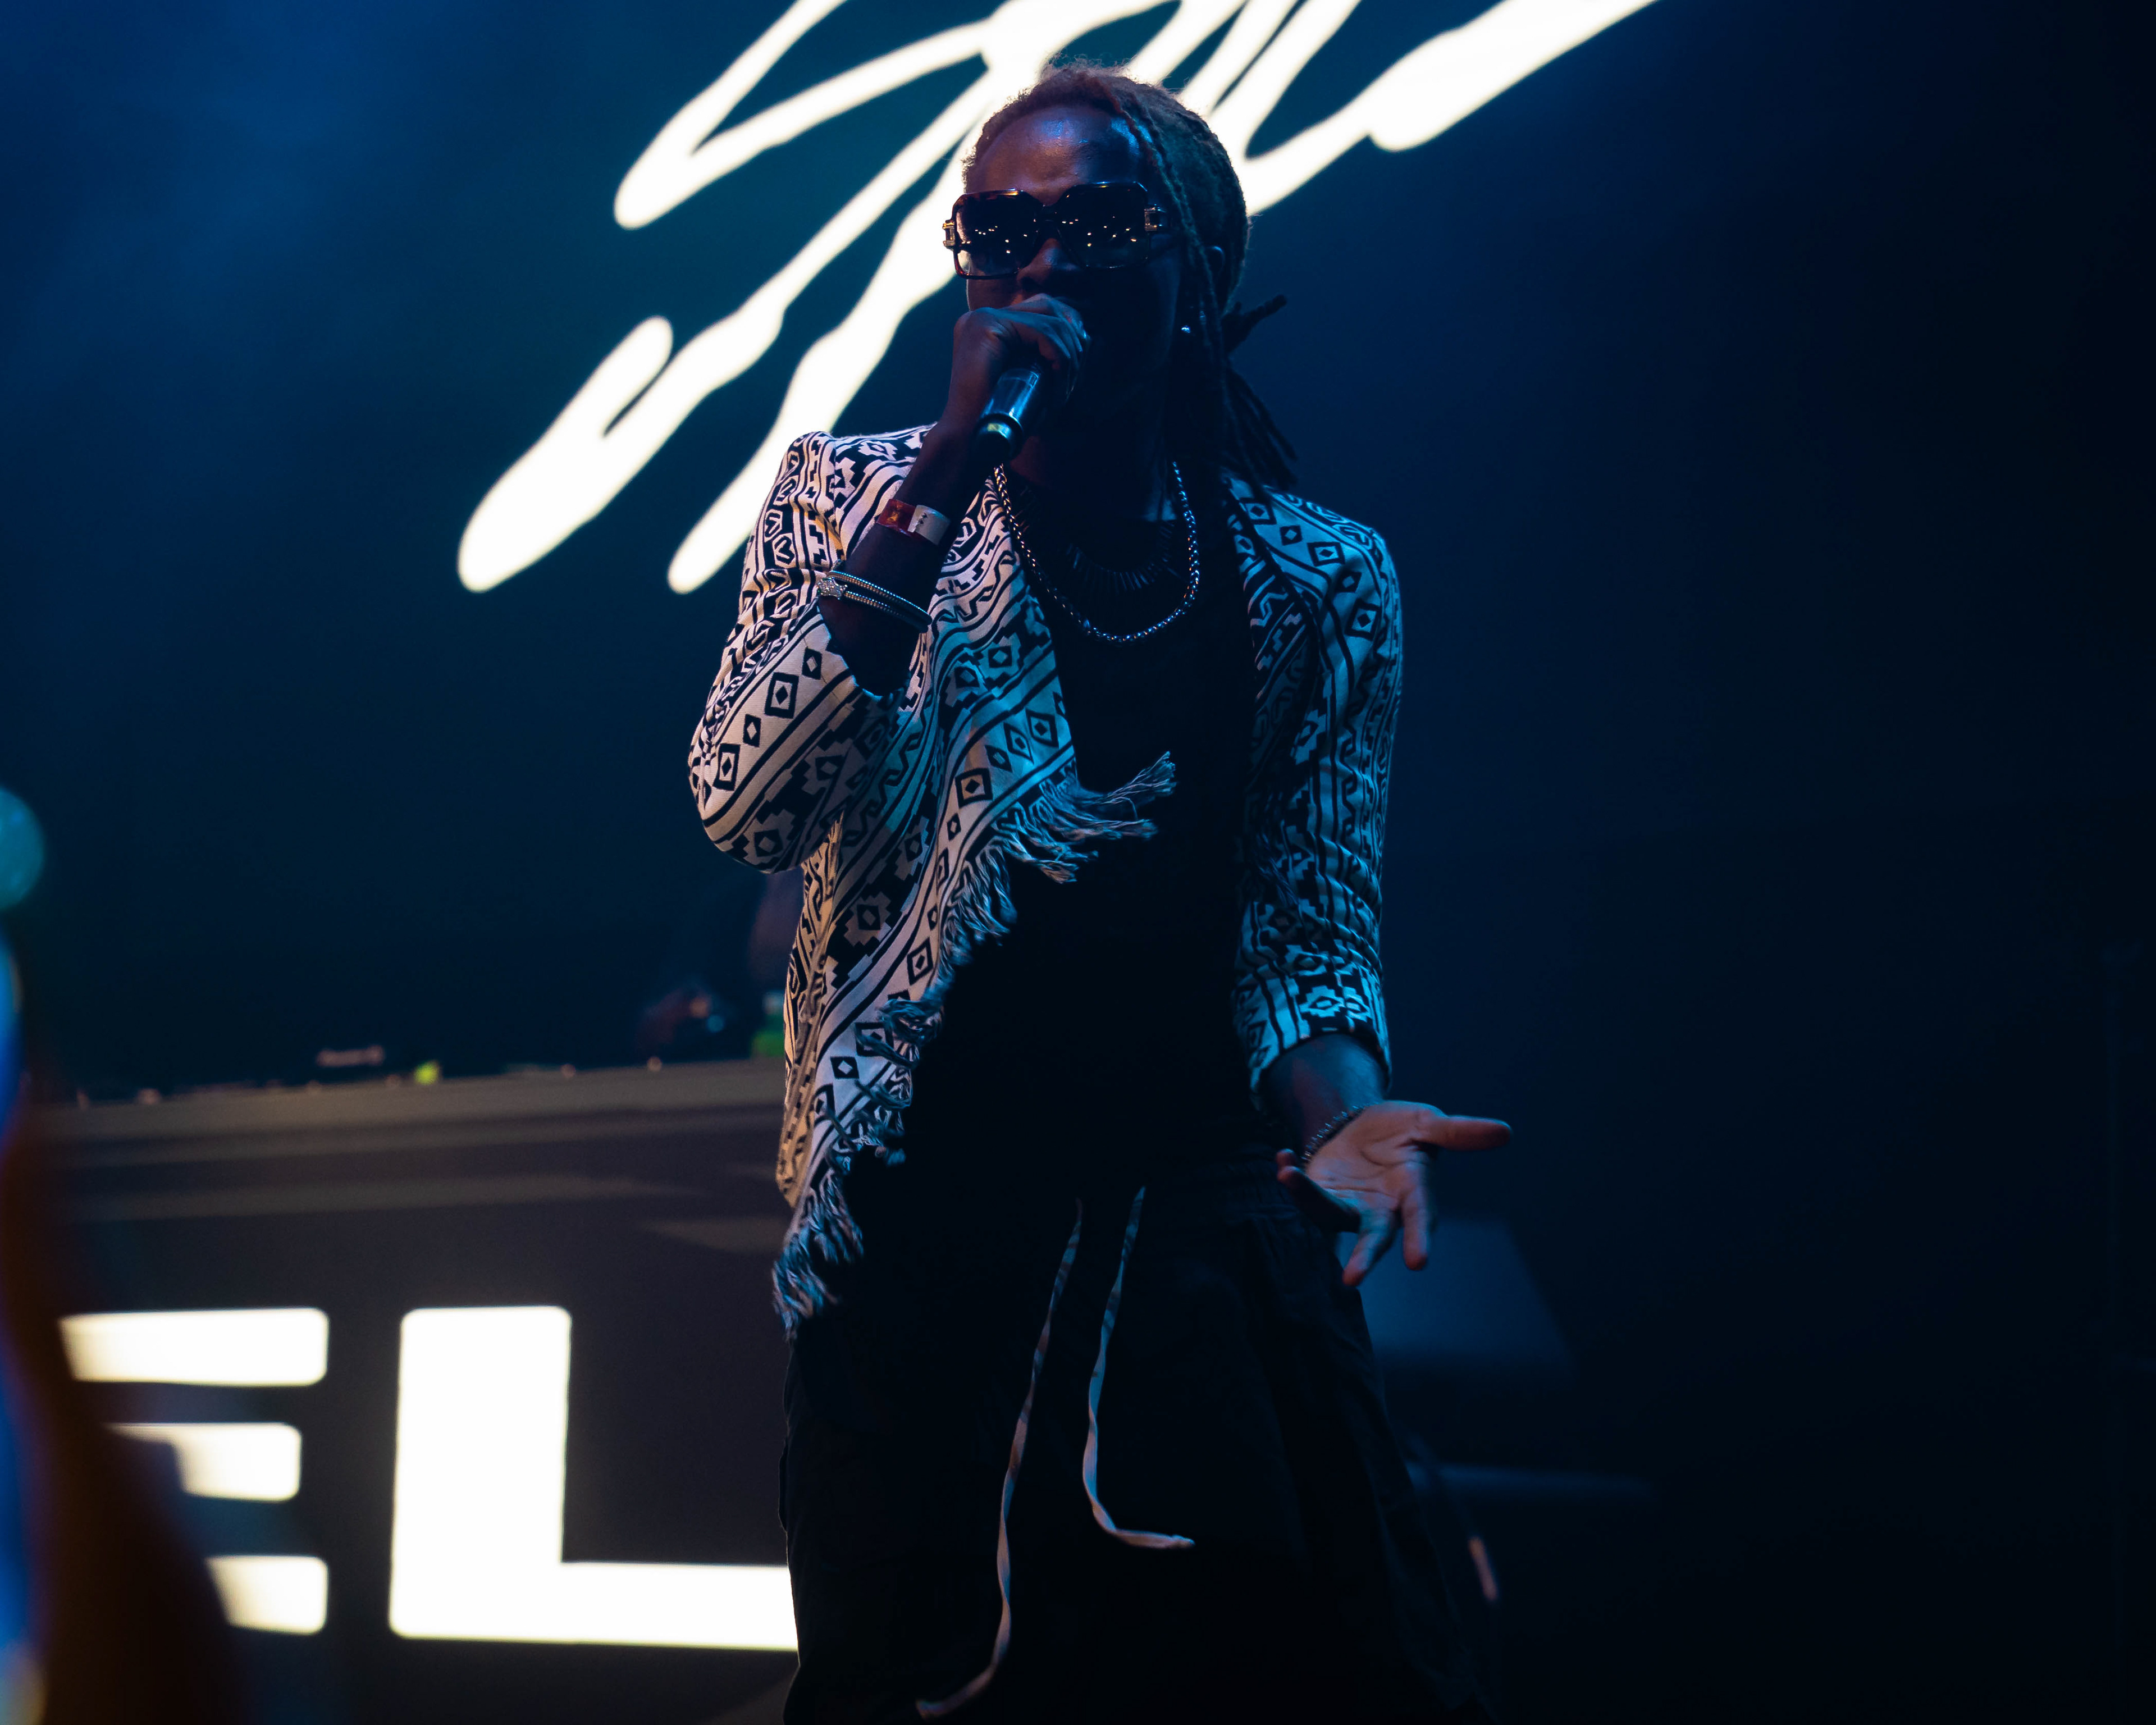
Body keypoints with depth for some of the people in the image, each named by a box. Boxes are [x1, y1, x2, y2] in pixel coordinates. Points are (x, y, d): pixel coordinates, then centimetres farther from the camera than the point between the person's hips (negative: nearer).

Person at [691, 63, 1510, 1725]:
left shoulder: (1321, 580, 6)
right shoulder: (853, 495, 4)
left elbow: (1312, 932, 7)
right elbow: (749, 809, -11)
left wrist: (1336, 1109, -17)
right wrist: (956, 458, -16)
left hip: (1204, 1238, 1)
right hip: (909, 1242, -1)